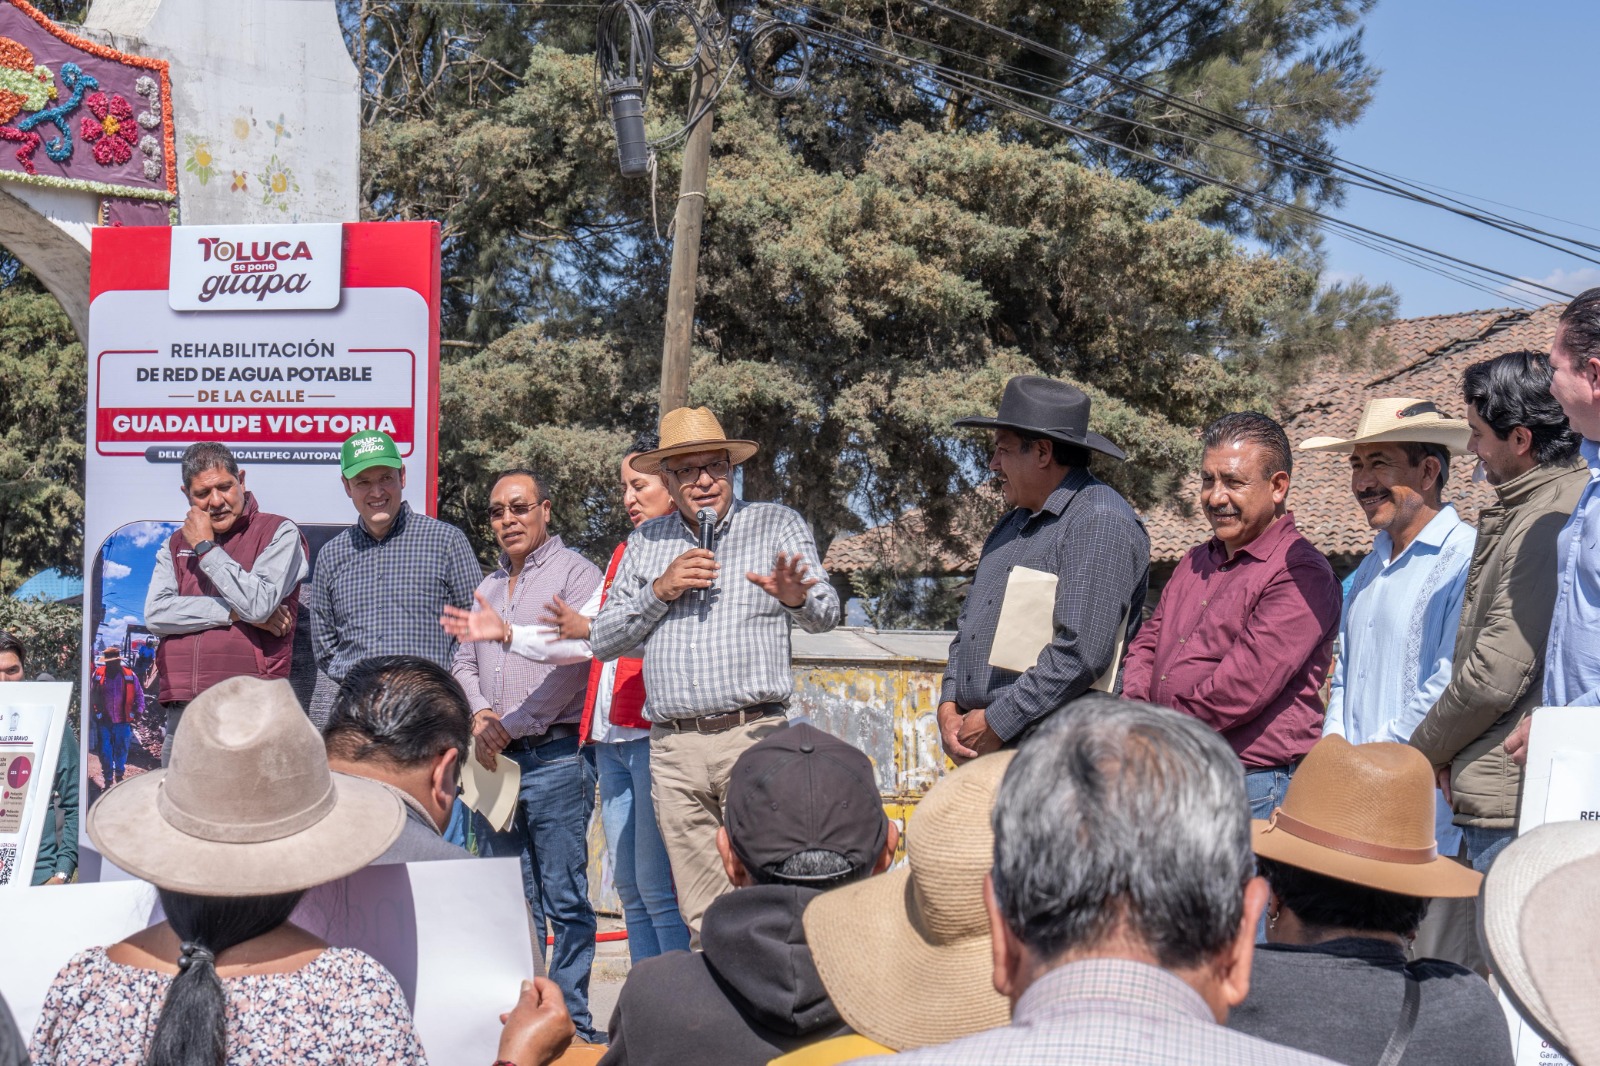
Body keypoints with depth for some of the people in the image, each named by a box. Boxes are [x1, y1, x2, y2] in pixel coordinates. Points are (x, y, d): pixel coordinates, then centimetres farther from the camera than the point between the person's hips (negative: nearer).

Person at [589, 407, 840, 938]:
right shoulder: (646, 542, 17)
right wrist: (660, 591, -3)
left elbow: (825, 615, 0)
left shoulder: (778, 525, 9)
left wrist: (795, 597, -23)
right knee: (702, 915, 5)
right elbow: (603, 640, 13)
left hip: (753, 735, -3)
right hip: (673, 747, 3)